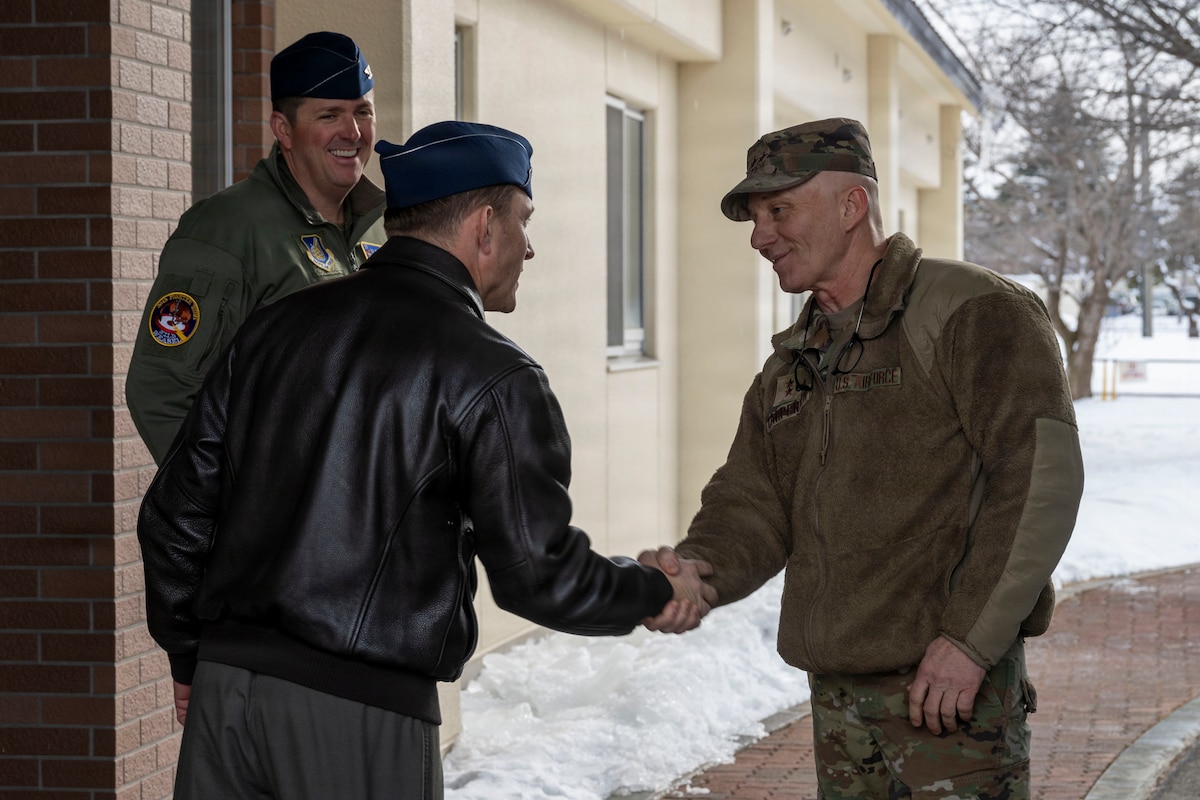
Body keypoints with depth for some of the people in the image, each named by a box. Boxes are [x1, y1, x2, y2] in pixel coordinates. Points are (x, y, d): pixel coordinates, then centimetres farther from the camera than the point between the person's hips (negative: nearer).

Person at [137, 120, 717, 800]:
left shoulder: (276, 328, 11)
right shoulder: (491, 375, -7)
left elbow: (177, 510, 13)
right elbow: (538, 572, -7)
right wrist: (658, 594, 11)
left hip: (226, 688, 5)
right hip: (361, 717, -5)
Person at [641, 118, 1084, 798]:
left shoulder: (974, 313, -8)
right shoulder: (790, 366, 17)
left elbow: (1040, 474, -17)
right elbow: (752, 505, 12)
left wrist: (970, 638, -21)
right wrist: (699, 569, -11)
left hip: (951, 693, -7)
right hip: (837, 694, 7)